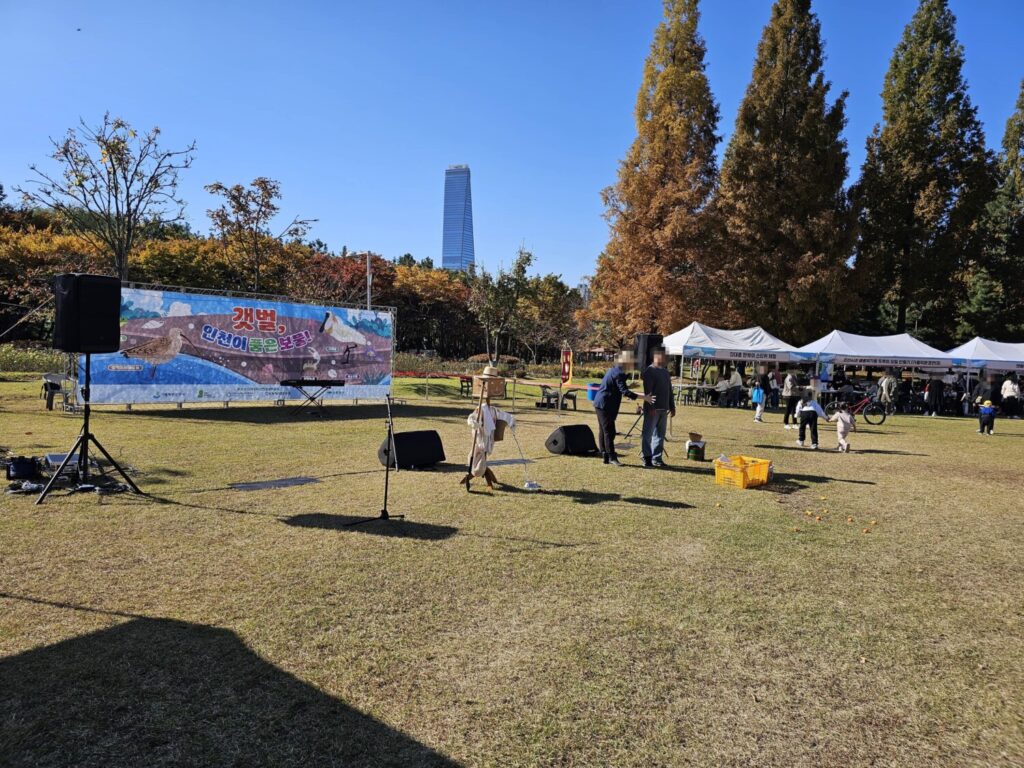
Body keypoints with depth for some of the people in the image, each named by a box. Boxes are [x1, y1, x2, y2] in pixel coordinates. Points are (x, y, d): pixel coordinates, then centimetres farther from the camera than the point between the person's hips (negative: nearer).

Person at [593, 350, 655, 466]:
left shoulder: (613, 370, 14)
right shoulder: (619, 373, -17)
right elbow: (624, 391, -26)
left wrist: (630, 386, 23)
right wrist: (643, 397, -28)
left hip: (600, 404, 11)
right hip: (605, 405, -11)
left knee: (603, 431, 12)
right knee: (609, 431, -6)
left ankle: (606, 456, 18)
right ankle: (612, 457, -2)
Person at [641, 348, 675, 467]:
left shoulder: (665, 371, 18)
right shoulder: (649, 371, -8)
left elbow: (669, 390, 22)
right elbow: (648, 391, -15)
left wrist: (672, 406, 18)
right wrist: (650, 407, -21)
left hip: (663, 408, 8)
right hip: (653, 408, -8)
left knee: (660, 435, 10)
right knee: (648, 434, -2)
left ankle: (657, 458, 16)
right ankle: (647, 458, 3)